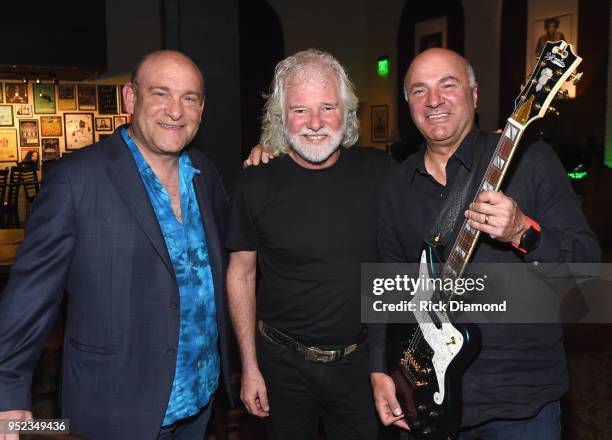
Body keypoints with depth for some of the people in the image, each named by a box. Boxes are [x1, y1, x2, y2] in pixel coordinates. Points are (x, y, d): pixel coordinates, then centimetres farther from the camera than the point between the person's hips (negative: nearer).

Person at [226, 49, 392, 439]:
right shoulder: (258, 184, -10)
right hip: (284, 364, -1)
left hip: (362, 360, 2)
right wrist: (250, 366, -3)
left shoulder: (379, 170, -6)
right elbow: (241, 274, -2)